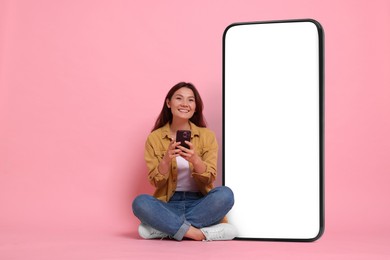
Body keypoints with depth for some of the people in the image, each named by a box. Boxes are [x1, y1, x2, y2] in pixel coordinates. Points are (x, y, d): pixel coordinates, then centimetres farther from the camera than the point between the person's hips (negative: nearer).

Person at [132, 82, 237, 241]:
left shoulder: (207, 136, 2)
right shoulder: (154, 138, 2)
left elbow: (209, 179, -5)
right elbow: (156, 182, -3)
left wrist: (195, 159, -25)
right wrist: (167, 160, -23)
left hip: (199, 204, 1)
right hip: (169, 205, 0)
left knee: (225, 194, -30)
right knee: (140, 202, -30)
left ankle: (167, 228, -22)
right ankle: (196, 233, -27)